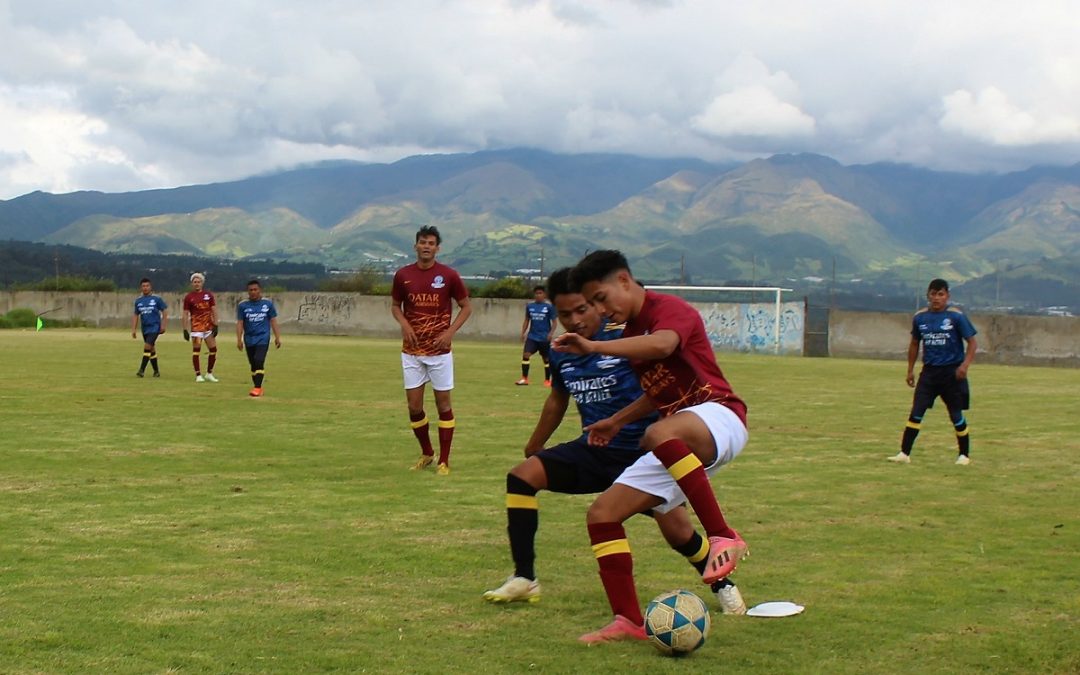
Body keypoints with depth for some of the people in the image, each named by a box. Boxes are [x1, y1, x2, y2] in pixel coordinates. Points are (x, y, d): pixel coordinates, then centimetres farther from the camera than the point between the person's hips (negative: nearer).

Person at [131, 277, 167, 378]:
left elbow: (164, 312, 0)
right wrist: (133, 329, 7)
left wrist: (163, 325, -8)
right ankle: (156, 371, 21)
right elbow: (136, 315, 13)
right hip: (145, 328, 5)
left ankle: (142, 370, -16)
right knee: (151, 350, 11)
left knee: (147, 346, -17)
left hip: (154, 327, -5)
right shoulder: (138, 301, 8)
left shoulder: (157, 299, -4)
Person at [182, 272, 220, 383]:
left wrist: (215, 325, -1)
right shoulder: (188, 297, 1)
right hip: (196, 327, -3)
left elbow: (214, 311, 7)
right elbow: (185, 314, 2)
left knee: (213, 349, 3)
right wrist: (185, 330, -3)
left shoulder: (209, 295, 6)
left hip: (209, 326, 3)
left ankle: (209, 374, 17)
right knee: (196, 350, -6)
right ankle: (198, 375, 0)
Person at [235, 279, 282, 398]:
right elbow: (240, 323, 1)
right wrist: (239, 340, -5)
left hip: (263, 338, -2)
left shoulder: (268, 303, 0)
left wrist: (277, 337, 3)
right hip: (249, 339, 2)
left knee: (259, 361, -18)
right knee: (253, 364, 9)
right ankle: (257, 387, 21)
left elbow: (273, 321, 5)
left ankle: (257, 388, -15)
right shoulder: (243, 305, 1)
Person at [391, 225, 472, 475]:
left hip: (440, 351, -2)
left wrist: (451, 331, -10)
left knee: (443, 402, 1)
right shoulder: (402, 275, 1)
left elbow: (466, 307, 4)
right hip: (412, 351, 2)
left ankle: (444, 461, 9)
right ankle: (426, 453, 24)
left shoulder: (449, 275, -5)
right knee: (414, 405, 2)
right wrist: (404, 324, -7)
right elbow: (395, 306, 14)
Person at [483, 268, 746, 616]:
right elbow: (557, 400, 21)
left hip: (642, 450, -5)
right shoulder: (561, 354, 3)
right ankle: (524, 579, -5)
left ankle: (723, 586, 20)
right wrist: (534, 447, 31)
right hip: (593, 450, 5)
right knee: (521, 476, -12)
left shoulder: (627, 337, -16)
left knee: (678, 533, -12)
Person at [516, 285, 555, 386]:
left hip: (544, 337, -2)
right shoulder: (529, 306, 3)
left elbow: (554, 322, -2)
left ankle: (547, 380, 20)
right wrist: (523, 333, 4)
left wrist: (551, 333, -15)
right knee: (525, 355, -13)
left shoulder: (549, 307, -6)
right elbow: (527, 320, 13)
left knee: (546, 359, 7)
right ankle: (524, 379, -8)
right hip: (532, 336, 2)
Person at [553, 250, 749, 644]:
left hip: (717, 416, -9)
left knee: (660, 435, -44)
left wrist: (594, 347, -36)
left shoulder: (670, 309, -8)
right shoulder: (630, 331, 20)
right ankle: (629, 621, 3)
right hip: (678, 447, 9)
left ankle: (723, 536, -34)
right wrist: (617, 421, 32)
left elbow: (662, 345, -33)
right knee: (601, 514, -1)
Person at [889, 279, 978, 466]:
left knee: (956, 415, 5)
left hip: (952, 372, -3)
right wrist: (910, 370, 15)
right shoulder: (919, 317, 3)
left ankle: (964, 455, 21)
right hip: (929, 371, 3)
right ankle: (904, 453, -3)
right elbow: (914, 343, 17)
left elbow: (972, 342, -5)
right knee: (916, 412, -5)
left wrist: (965, 364, -19)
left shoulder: (956, 316, -8)